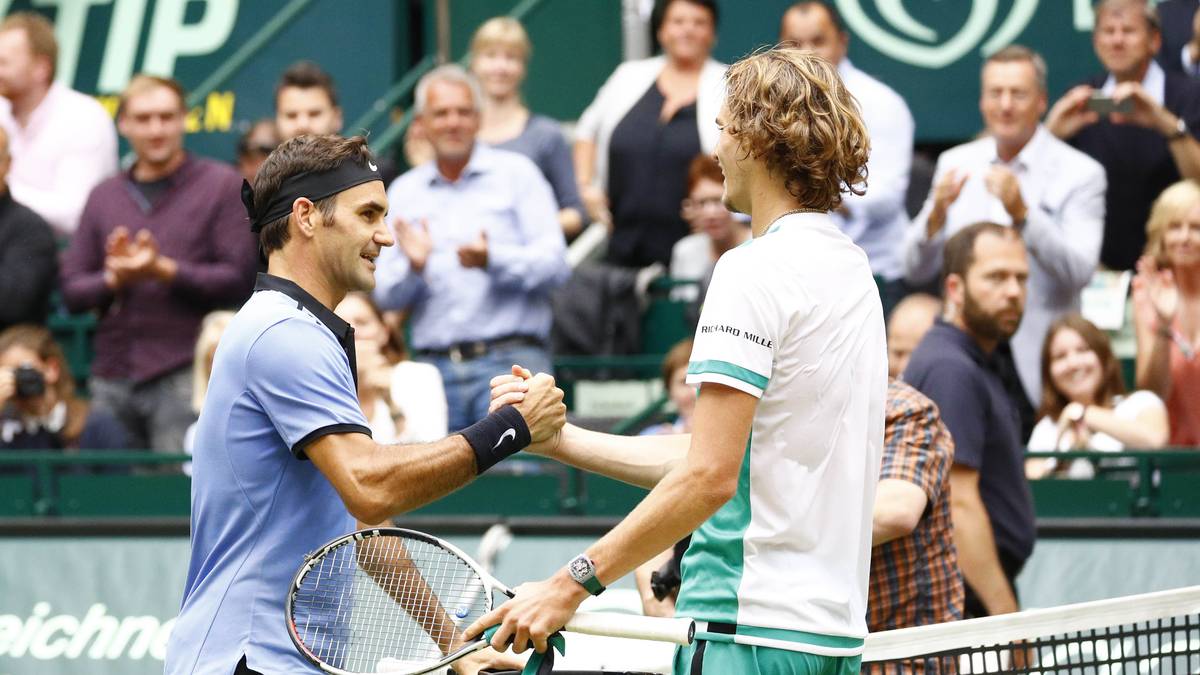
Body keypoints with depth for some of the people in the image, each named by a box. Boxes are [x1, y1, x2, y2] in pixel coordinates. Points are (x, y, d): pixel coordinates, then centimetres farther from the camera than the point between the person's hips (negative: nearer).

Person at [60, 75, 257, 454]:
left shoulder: (220, 184, 5)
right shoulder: (104, 197, 17)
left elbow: (238, 280, -4)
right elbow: (72, 291, 13)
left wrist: (165, 271, -13)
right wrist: (113, 280, -7)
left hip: (185, 376, -4)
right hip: (111, 377, 4)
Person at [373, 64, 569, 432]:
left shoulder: (515, 172, 7)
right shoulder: (404, 192, 15)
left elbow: (555, 263, -3)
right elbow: (384, 295, 10)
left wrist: (493, 260, -19)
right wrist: (414, 267, -11)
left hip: (509, 359, -3)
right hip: (434, 367, 3)